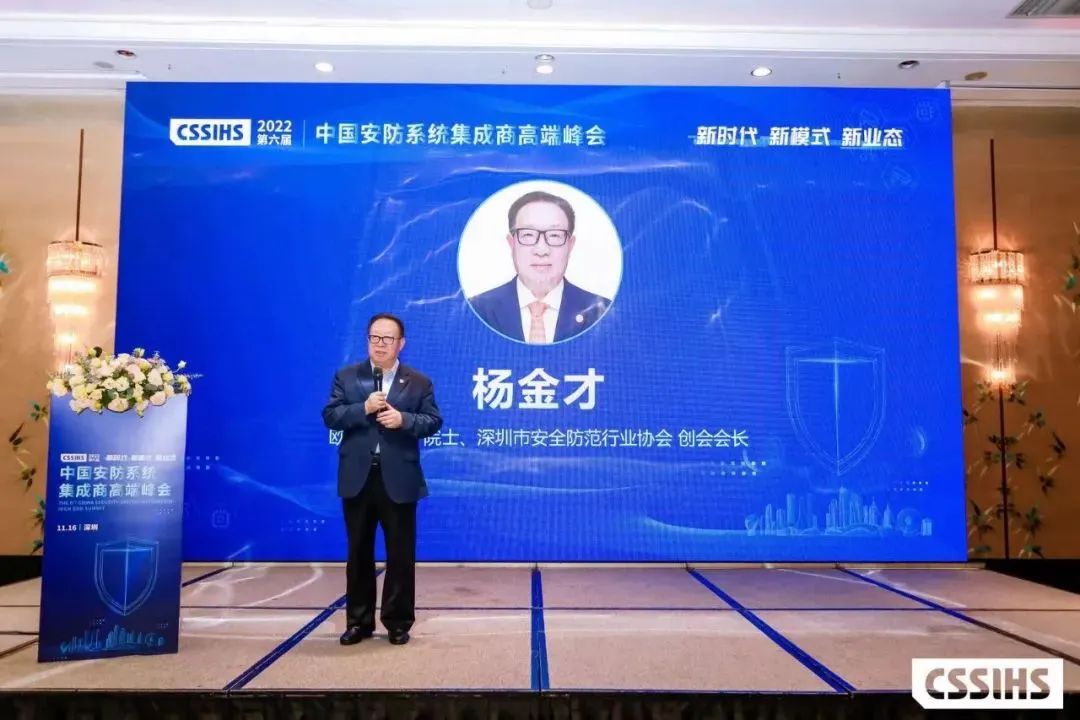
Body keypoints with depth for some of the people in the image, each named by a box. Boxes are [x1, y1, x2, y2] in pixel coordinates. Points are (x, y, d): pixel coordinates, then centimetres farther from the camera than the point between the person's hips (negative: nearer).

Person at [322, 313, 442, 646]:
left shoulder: (419, 382, 4)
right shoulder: (346, 377, 6)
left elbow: (433, 421, -1)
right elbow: (330, 416, -2)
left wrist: (403, 419, -17)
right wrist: (363, 408, -17)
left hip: (399, 479, -1)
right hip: (357, 478, 1)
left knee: (401, 553, 6)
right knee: (358, 552, 11)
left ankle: (398, 622, 19)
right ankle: (359, 621, 23)